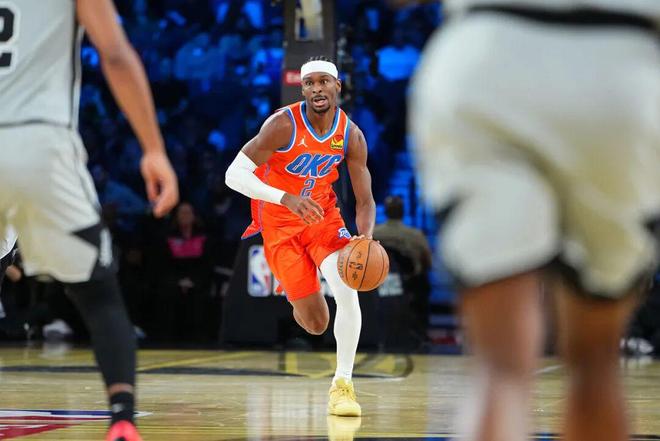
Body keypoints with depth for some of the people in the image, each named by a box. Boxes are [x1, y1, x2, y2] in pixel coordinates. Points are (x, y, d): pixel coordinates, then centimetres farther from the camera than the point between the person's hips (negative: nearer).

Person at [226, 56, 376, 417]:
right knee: (316, 323, -1)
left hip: (324, 218, 3)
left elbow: (364, 200, -4)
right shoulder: (283, 124, -23)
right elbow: (234, 175, -27)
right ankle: (297, 294, 38)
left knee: (348, 292, -23)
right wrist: (286, 198, -40)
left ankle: (343, 384, -11)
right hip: (280, 224, -3)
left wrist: (366, 237, -27)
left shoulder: (351, 136, -10)